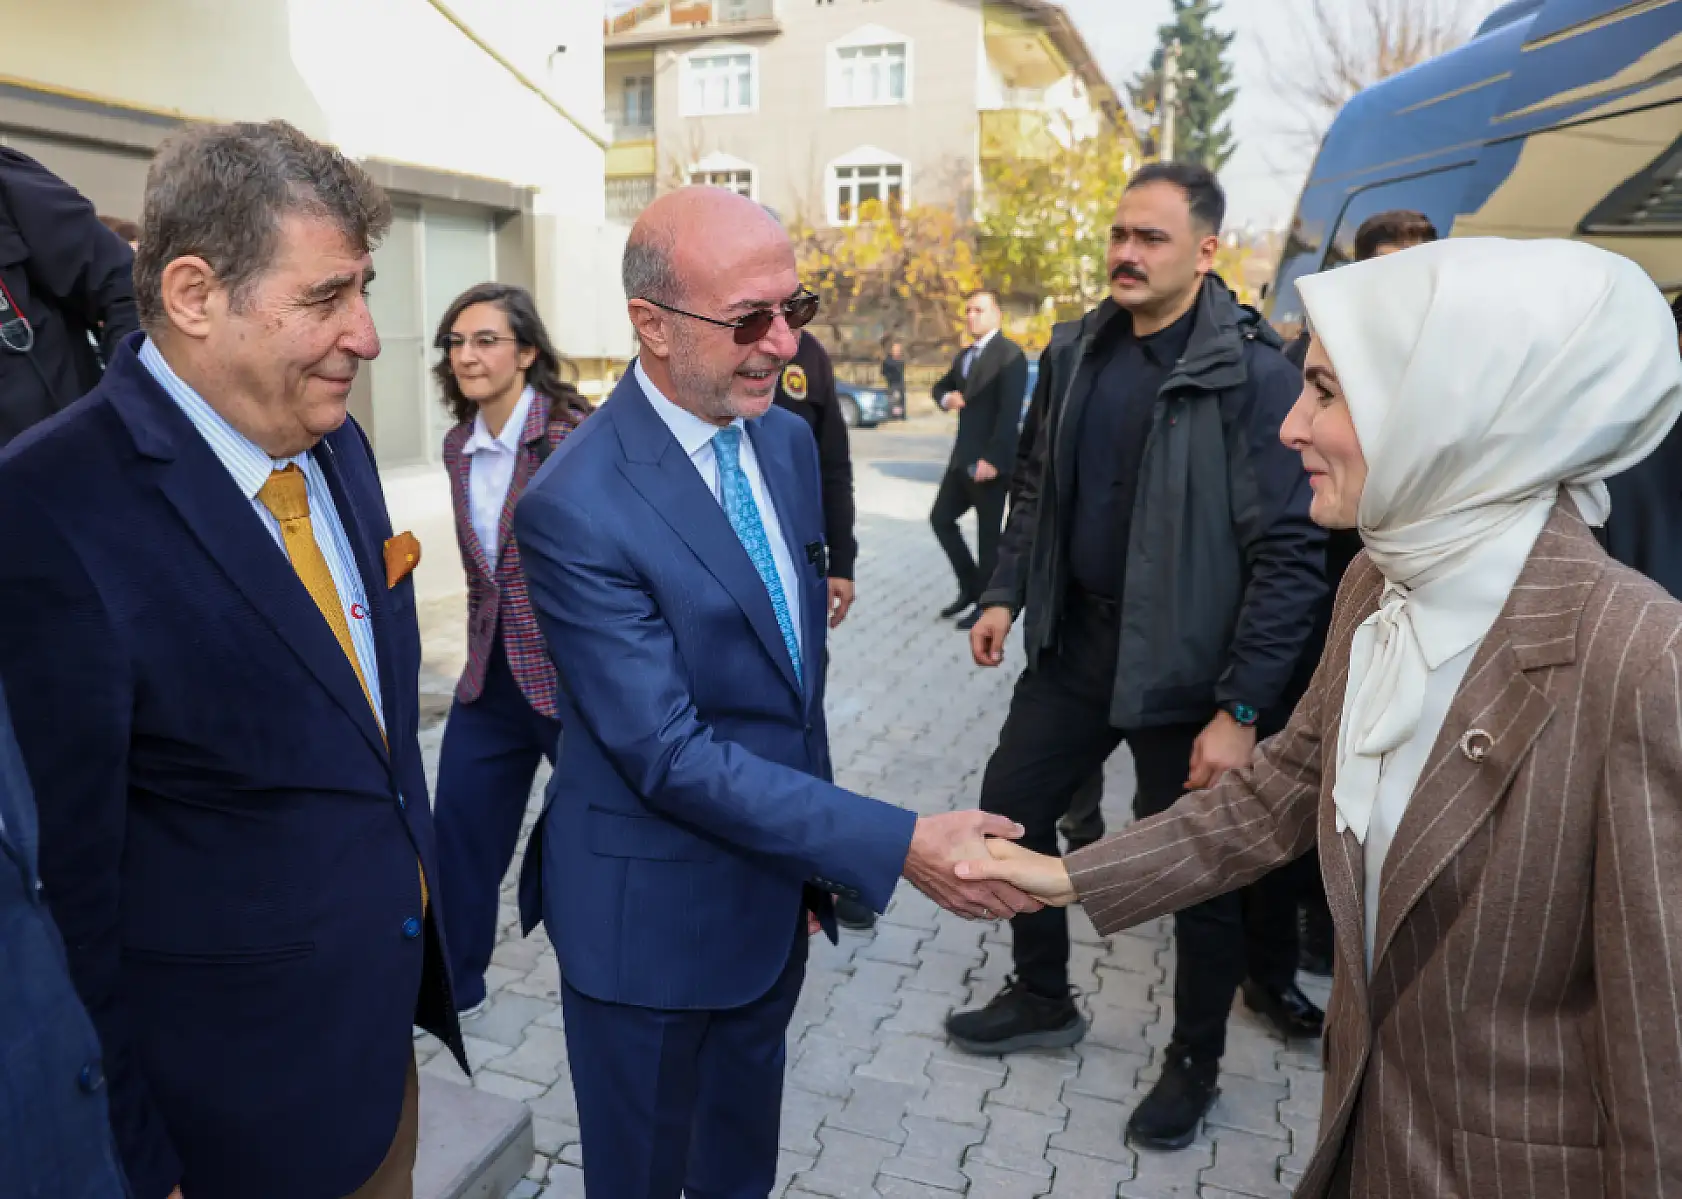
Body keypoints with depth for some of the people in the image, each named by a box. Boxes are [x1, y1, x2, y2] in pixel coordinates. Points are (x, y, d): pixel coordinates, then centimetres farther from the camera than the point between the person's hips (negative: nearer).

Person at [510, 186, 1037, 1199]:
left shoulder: (789, 442, 0)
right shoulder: (576, 508, -25)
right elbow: (669, 755, -27)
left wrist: (814, 863, 12)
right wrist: (898, 847, -29)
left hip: (777, 881, 7)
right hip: (653, 920, -6)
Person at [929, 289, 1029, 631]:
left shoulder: (1010, 354, -12)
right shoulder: (964, 356, 15)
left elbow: (1010, 412, -20)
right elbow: (941, 386, 28)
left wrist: (992, 459, -25)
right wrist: (946, 397, 2)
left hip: (990, 460, -9)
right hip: (963, 457, 9)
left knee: (988, 533, 1)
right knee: (941, 518, 11)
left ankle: (986, 604, 14)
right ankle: (970, 589, 24)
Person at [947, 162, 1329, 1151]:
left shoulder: (1255, 374, -17)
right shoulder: (1077, 354, 3)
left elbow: (1290, 556, -18)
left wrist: (1240, 709, -19)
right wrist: (1006, 594, 7)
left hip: (1183, 664, -6)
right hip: (1077, 639, 6)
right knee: (1012, 805, 14)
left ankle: (1196, 1060, 36)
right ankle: (1043, 1000, 39)